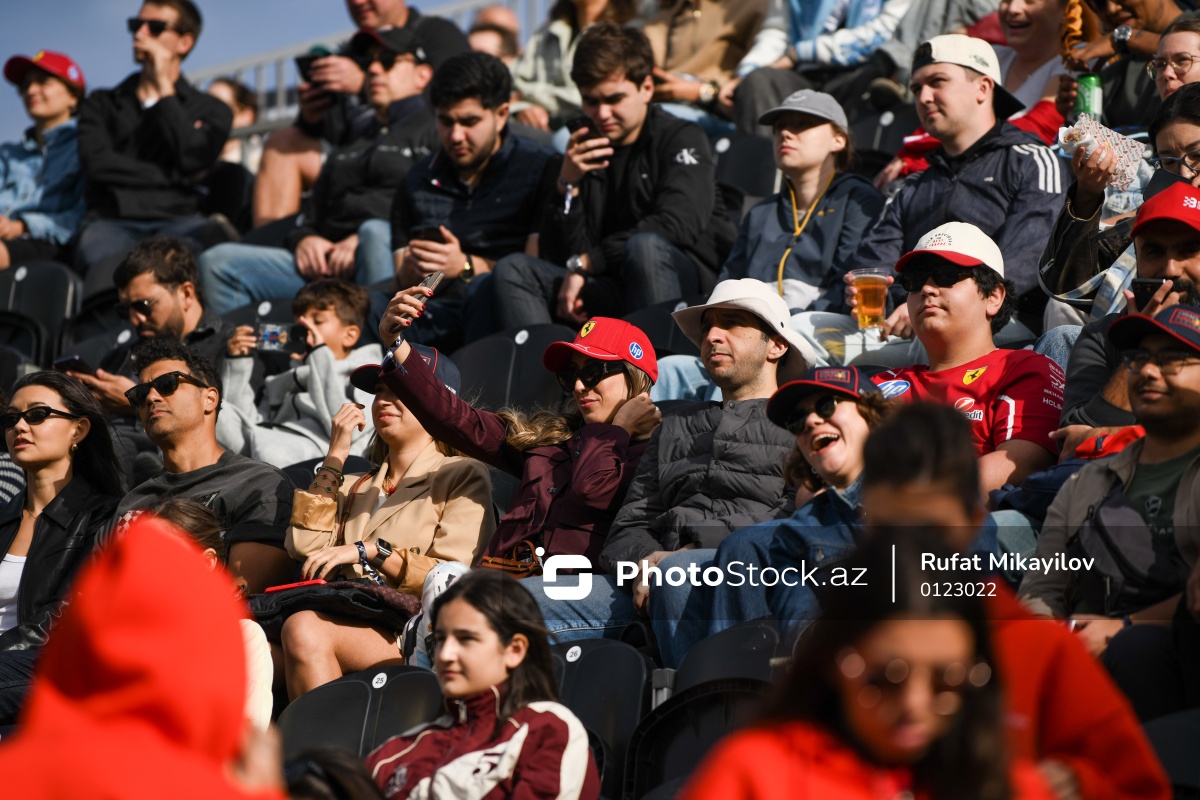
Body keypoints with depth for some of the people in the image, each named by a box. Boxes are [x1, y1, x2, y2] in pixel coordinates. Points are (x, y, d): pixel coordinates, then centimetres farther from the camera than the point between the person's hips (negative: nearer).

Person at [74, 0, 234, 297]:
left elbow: (192, 159, -1)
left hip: (178, 222, -1)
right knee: (109, 266, -41)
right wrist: (169, 177, 4)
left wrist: (164, 87, 7)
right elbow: (96, 163, 7)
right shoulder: (101, 103, 28)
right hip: (111, 220, 1)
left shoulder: (211, 111, 23)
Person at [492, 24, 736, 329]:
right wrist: (568, 185, -8)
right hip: (611, 292, 5)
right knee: (513, 270, -11)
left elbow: (677, 225, -16)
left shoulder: (682, 139, 2)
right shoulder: (584, 154, 15)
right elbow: (559, 257, 7)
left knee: (645, 247, -35)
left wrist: (585, 262, -13)